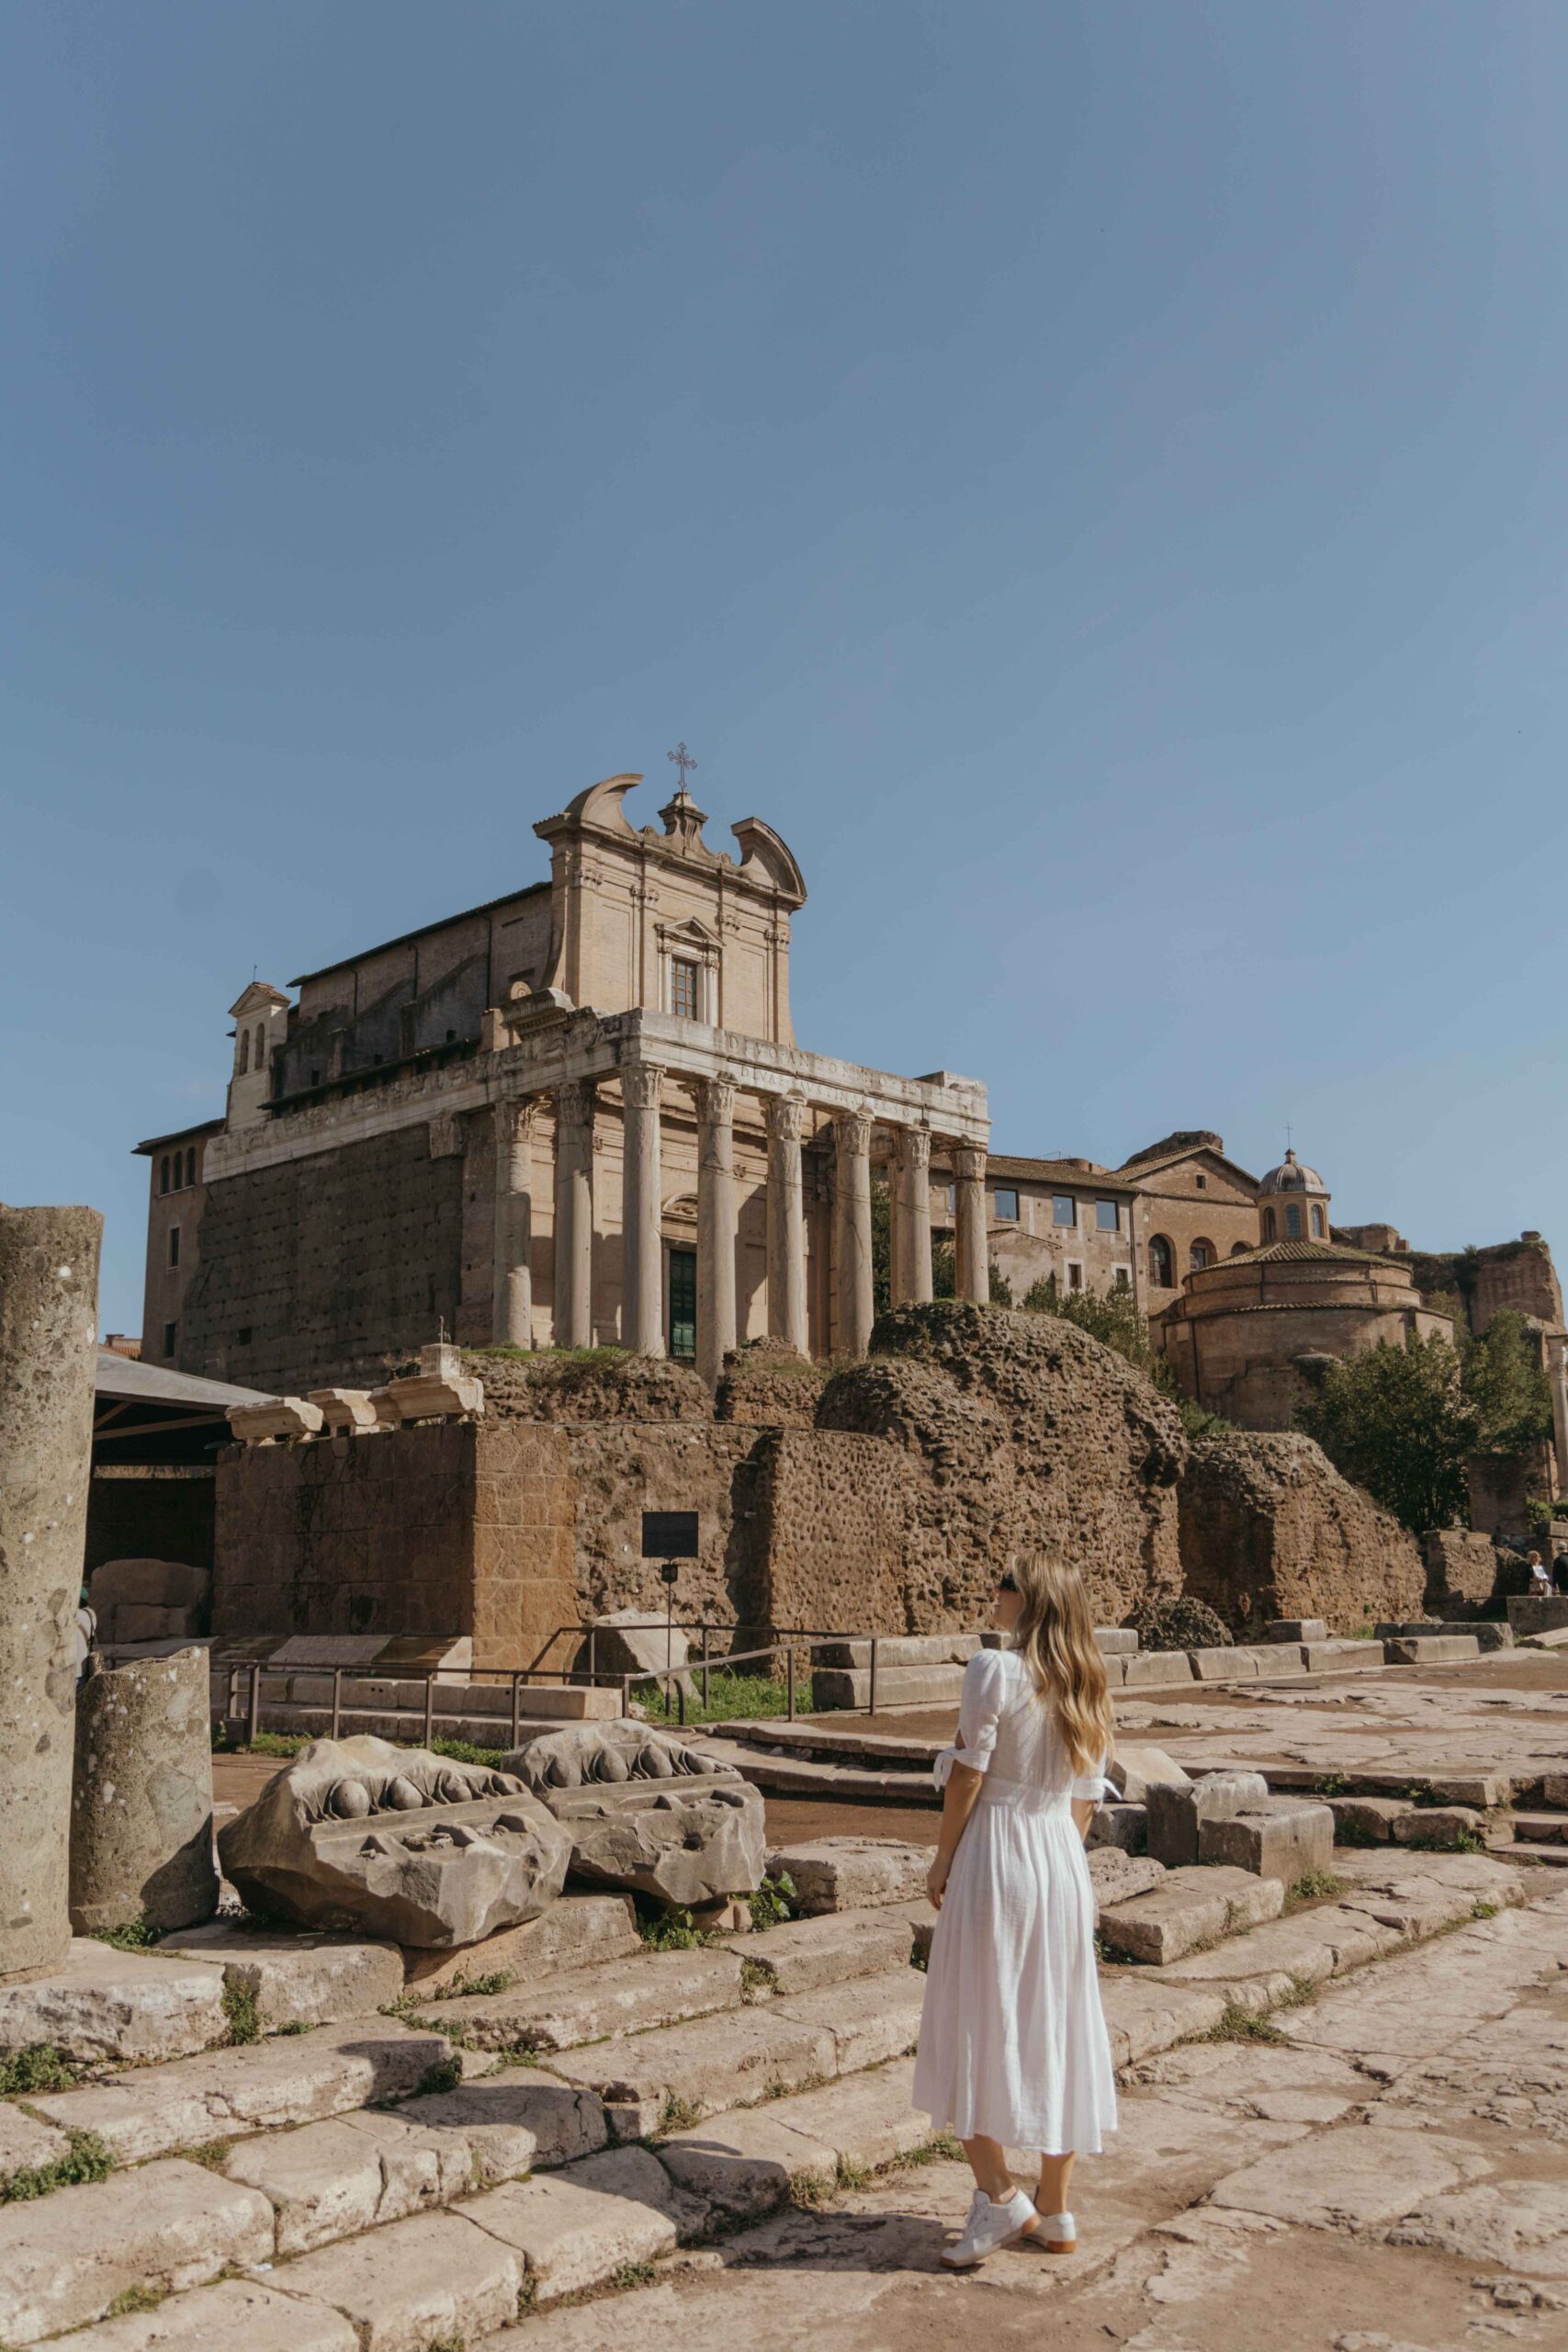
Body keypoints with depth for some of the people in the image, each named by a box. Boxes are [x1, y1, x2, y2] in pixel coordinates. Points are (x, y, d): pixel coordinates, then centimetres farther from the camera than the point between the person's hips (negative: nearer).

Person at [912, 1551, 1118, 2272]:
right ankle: (1053, 2212, 21)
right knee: (1057, 2027, 12)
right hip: (1064, 1862, 7)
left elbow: (966, 1776, -12)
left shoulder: (993, 1669, -14)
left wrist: (941, 1861, -2)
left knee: (976, 2025, 6)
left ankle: (999, 2195, 3)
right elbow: (1086, 1799, 10)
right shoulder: (1088, 1687, 6)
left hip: (995, 1858, -6)